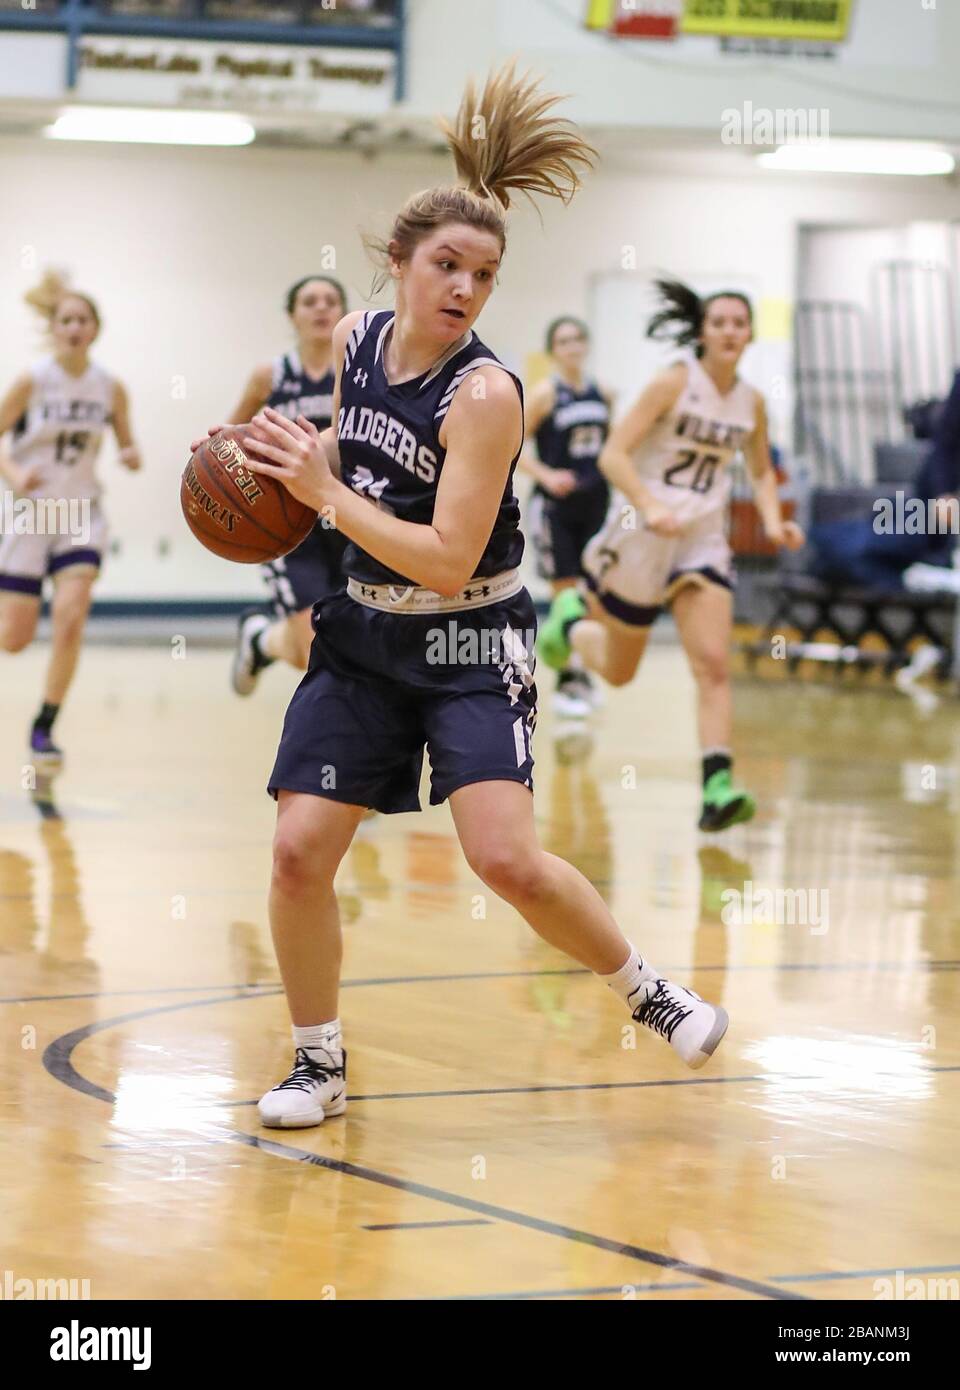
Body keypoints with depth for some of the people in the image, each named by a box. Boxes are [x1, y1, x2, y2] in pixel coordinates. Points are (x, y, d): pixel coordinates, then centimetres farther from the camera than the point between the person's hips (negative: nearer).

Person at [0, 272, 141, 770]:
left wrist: (132, 456, -13)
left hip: (81, 516, 2)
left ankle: (44, 729, -6)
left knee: (70, 617, -19)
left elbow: (127, 444, 11)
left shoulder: (110, 388, 0)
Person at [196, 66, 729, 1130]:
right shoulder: (356, 341, -1)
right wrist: (289, 456, 1)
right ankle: (319, 1064, 14)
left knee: (505, 858, -18)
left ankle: (647, 991, 7)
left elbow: (448, 561, -26)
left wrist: (324, 492, -24)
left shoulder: (485, 393, -20)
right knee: (299, 850, -4)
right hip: (366, 634, 6)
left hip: (469, 642, -5)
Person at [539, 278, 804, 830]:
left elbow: (762, 471, 20)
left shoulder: (752, 402, 4)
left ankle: (718, 786, -22)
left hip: (703, 542, 3)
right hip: (641, 535, -3)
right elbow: (614, 454, -16)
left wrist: (773, 521, 1)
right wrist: (650, 507, -31)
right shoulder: (674, 382, -12)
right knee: (617, 670, 11)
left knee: (714, 665, -15)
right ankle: (571, 616, 44)